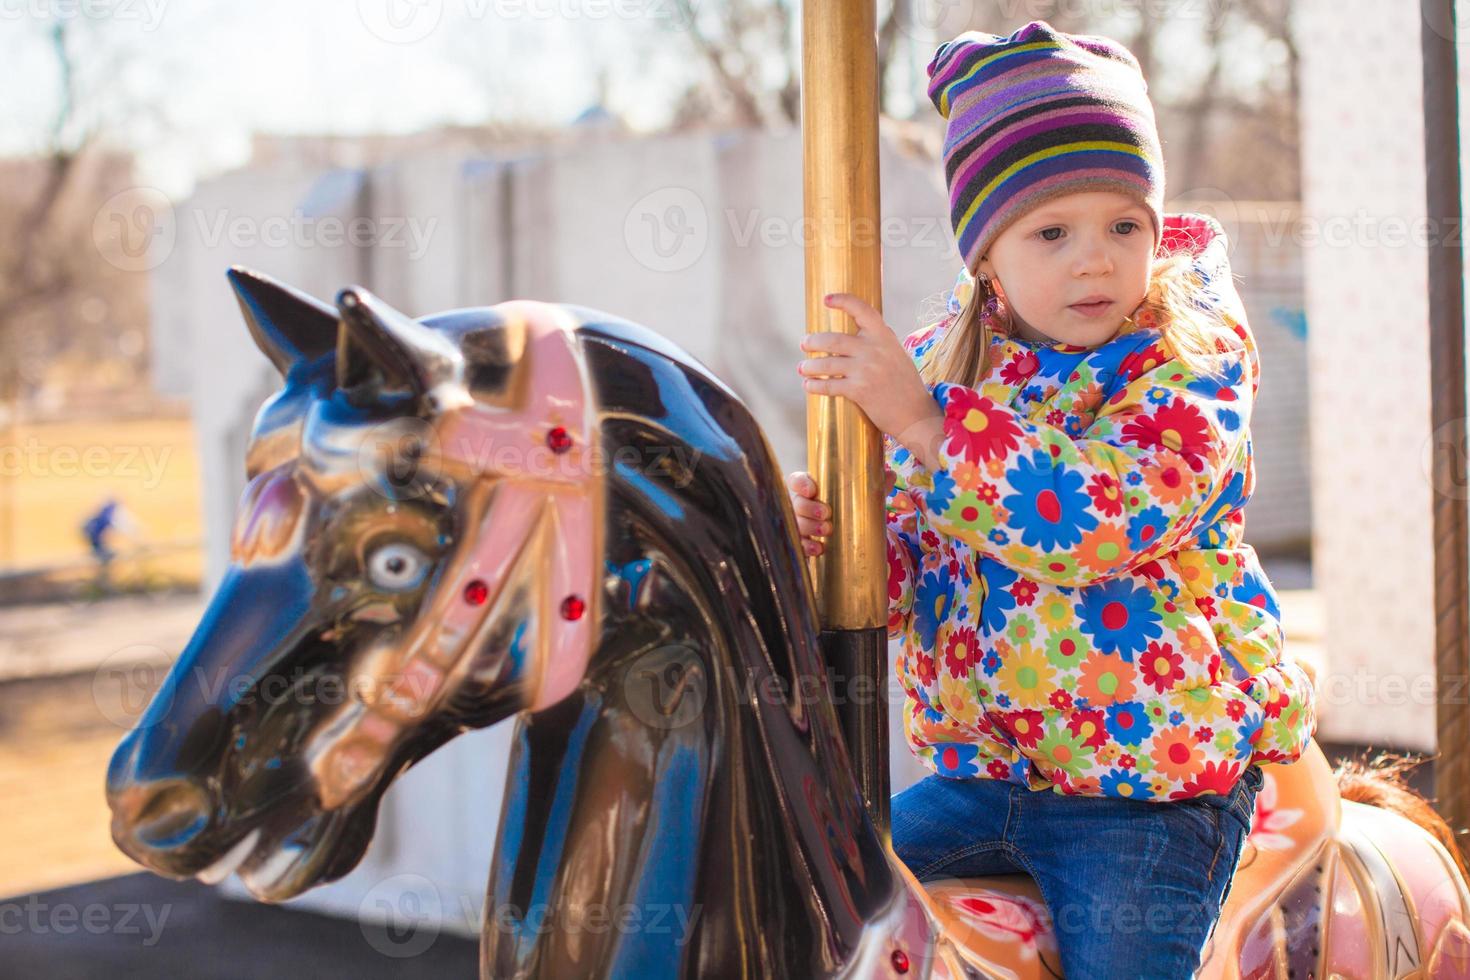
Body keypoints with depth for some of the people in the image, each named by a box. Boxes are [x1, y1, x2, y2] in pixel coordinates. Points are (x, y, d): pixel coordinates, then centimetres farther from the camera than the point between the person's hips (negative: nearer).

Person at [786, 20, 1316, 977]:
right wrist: (827, 533, -15)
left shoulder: (1195, 355, -12)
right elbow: (905, 568, 9)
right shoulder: (936, 361, 3)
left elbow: (1116, 513, -29)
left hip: (1157, 777, -5)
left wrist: (922, 420, -28)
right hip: (977, 768, 5)